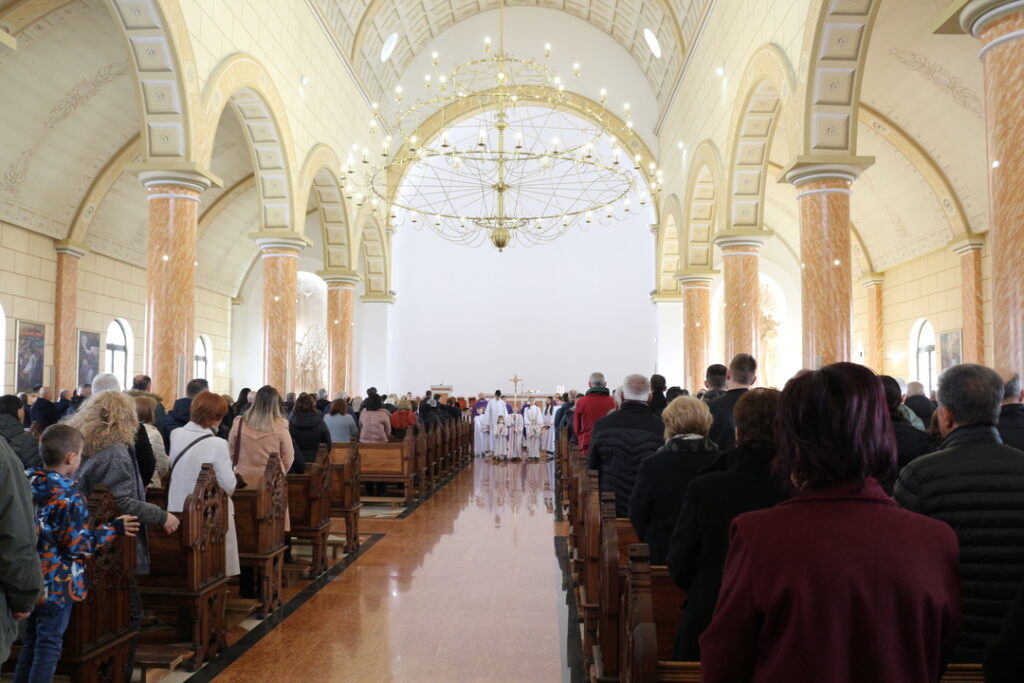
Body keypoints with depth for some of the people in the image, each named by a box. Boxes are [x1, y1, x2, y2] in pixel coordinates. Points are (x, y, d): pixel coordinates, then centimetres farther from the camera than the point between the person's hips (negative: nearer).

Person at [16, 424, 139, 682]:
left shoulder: (27, 483, 1)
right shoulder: (68, 495, -21)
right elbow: (77, 545, -20)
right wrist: (114, 529, -11)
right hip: (57, 582, -7)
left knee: (30, 641, 19)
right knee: (49, 644, 4)